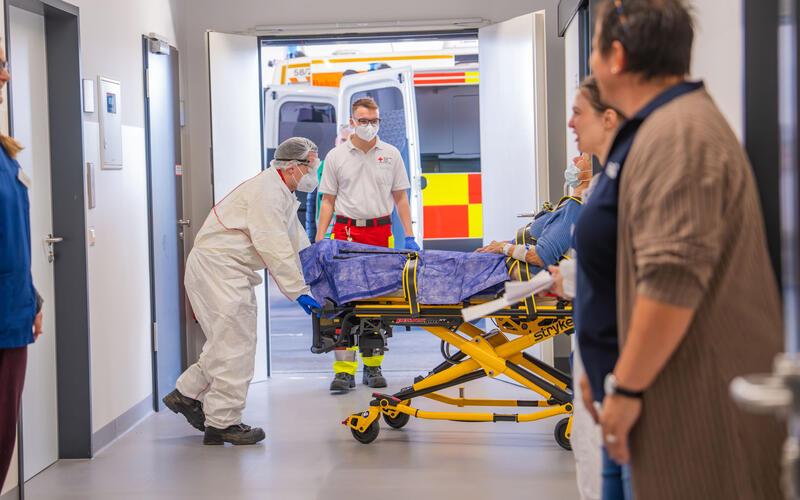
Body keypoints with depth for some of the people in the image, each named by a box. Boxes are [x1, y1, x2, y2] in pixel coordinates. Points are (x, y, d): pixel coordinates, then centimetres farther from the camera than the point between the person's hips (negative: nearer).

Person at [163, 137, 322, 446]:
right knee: (234, 346, -7)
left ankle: (186, 394, 27)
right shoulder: (266, 191, -18)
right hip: (216, 267, -11)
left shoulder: (284, 195, 16)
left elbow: (298, 247, 19)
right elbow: (274, 249, -24)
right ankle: (222, 423, 0)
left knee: (227, 342, 17)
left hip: (233, 274, 11)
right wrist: (299, 293, -24)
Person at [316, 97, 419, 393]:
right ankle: (344, 370, -5)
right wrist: (319, 240, -2)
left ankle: (373, 366, 14)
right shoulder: (336, 156, 6)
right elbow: (328, 201, 7)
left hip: (380, 233, 1)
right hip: (346, 232, -1)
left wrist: (409, 237, 3)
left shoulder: (391, 155, 8)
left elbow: (400, 197, 11)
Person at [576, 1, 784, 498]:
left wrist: (625, 387, -20)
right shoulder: (661, 127, 15)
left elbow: (673, 281, -27)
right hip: (678, 382, 10)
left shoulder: (677, 132, -20)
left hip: (697, 396, -10)